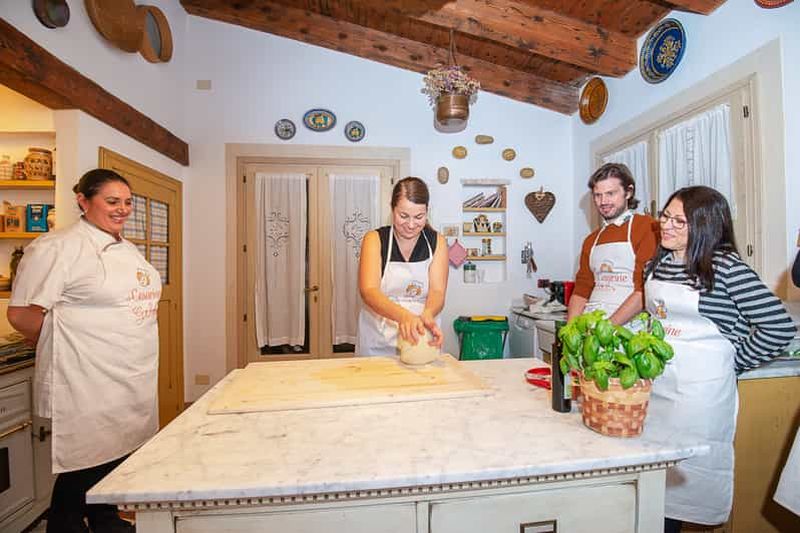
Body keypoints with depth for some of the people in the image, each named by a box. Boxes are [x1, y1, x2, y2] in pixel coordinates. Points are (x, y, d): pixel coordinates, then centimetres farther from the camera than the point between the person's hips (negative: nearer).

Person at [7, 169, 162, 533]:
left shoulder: (127, 248, 13)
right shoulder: (57, 247, -12)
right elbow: (21, 313, -13)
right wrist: (60, 350, -1)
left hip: (132, 381, 8)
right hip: (88, 385, -7)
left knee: (116, 455, 19)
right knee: (84, 466, 5)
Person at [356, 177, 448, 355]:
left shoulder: (436, 242, -1)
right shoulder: (375, 239, -7)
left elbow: (437, 292, -10)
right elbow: (369, 291, -19)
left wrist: (427, 315, -33)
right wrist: (403, 315, -36)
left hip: (421, 340, 2)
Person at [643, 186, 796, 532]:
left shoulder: (727, 266, -11)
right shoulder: (658, 263, 6)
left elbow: (779, 326, -10)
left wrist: (732, 362, -6)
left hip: (701, 388, -5)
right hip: (656, 382, 6)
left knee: (692, 468, 7)